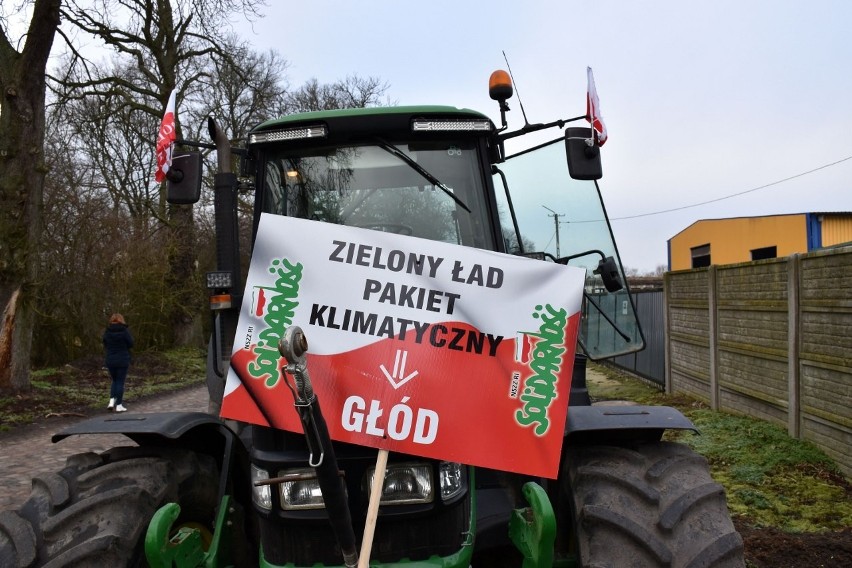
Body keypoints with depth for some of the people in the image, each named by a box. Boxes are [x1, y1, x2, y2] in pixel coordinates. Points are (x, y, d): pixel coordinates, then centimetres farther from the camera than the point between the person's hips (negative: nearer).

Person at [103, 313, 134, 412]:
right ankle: (119, 405, 4)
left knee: (114, 381, 19)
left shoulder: (107, 332, 0)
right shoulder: (124, 331, -11)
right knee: (120, 382, 3)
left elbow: (105, 346, 7)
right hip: (123, 360, -4)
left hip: (110, 360, 4)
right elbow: (131, 343, -6)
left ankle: (112, 401, 6)